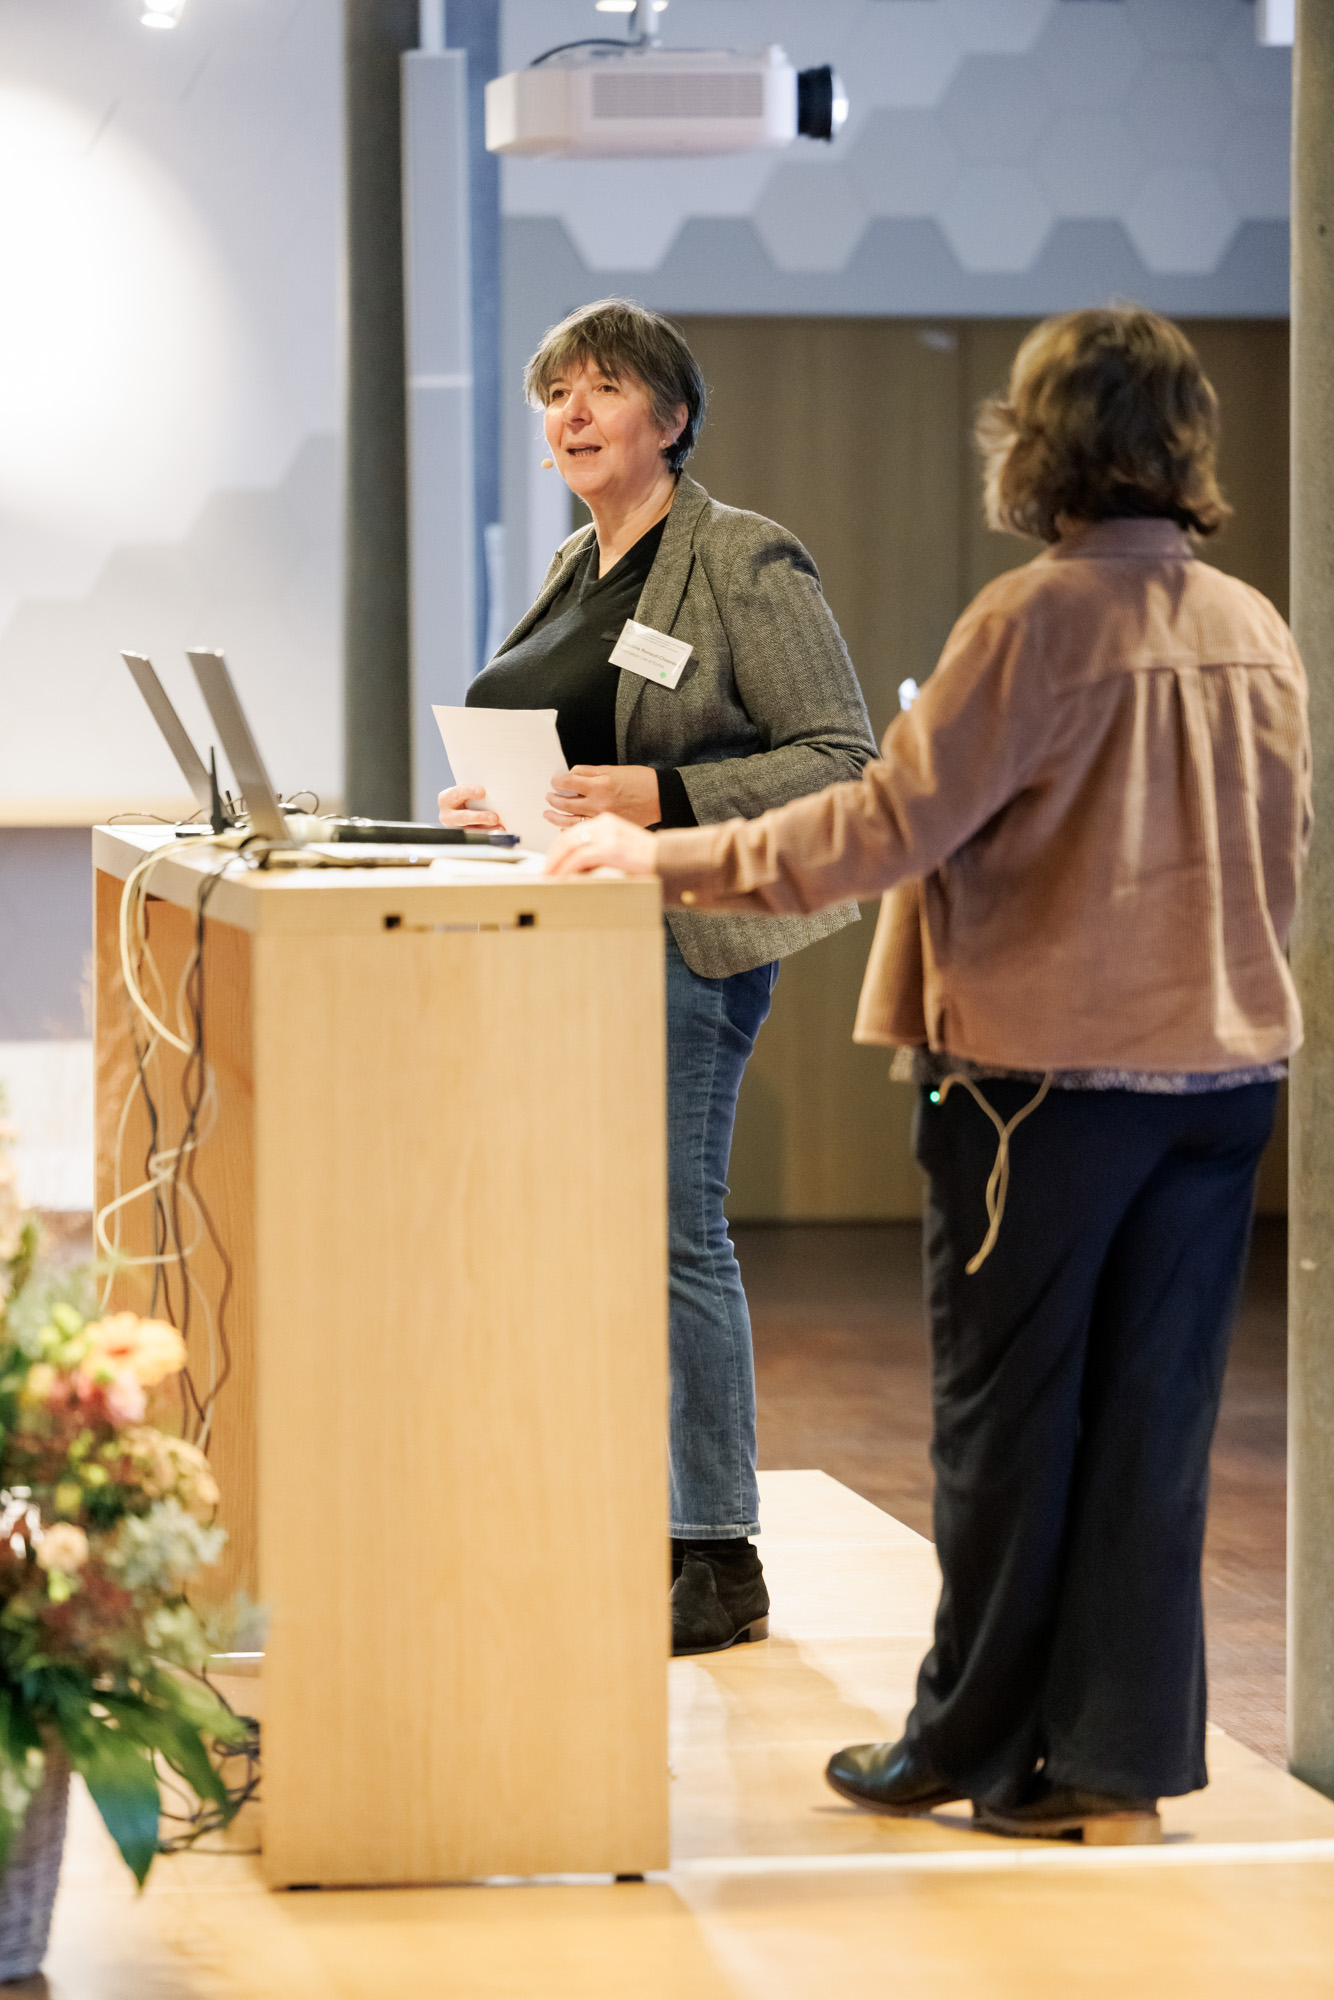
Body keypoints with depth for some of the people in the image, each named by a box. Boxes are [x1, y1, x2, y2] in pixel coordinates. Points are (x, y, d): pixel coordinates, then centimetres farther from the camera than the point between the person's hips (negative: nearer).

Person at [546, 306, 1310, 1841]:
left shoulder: (1038, 619, -14)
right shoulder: (1255, 633, 5)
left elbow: (883, 825, -16)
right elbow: (1279, 863, 12)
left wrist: (667, 857, -10)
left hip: (1047, 1069, -5)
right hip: (1220, 1064, 6)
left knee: (1007, 1408, 6)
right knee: (1153, 1415, 7)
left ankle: (974, 1741, 17)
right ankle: (1119, 1765, 10)